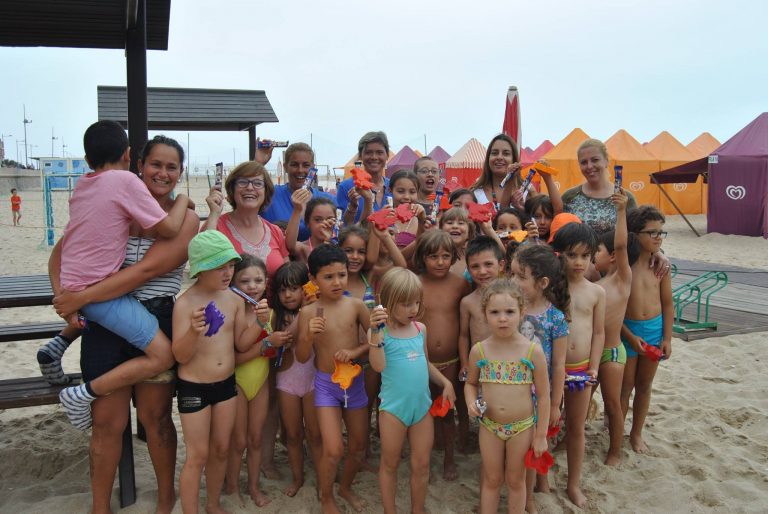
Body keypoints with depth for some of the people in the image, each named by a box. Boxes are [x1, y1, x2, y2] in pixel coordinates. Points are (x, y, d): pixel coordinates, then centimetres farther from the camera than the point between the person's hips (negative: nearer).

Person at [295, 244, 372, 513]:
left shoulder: (356, 305, -8)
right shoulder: (308, 312, -11)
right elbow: (302, 358, -8)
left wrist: (355, 352, -19)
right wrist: (309, 336, -27)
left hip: (355, 380, 3)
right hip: (326, 383, -2)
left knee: (359, 446, 14)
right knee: (333, 450, -7)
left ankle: (346, 487, 42)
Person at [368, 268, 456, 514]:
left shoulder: (421, 329, 5)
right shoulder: (380, 331, -10)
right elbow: (378, 365, -24)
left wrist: (446, 383, 11)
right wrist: (376, 332, -31)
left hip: (422, 406, 4)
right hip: (393, 408, -4)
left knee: (421, 465, 13)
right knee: (390, 464, 13)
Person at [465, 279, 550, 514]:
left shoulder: (533, 351, -14)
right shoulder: (479, 351, -8)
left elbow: (543, 395, -7)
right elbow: (471, 383, 9)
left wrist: (541, 435, -5)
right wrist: (471, 402, -13)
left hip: (522, 427, -1)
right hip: (489, 426, 2)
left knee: (516, 480, 17)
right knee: (492, 479, 18)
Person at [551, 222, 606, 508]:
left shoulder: (597, 292, 0)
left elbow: (599, 332, 4)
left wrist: (594, 367, -3)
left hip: (581, 369, 2)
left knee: (577, 428, 15)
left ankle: (574, 484, 32)